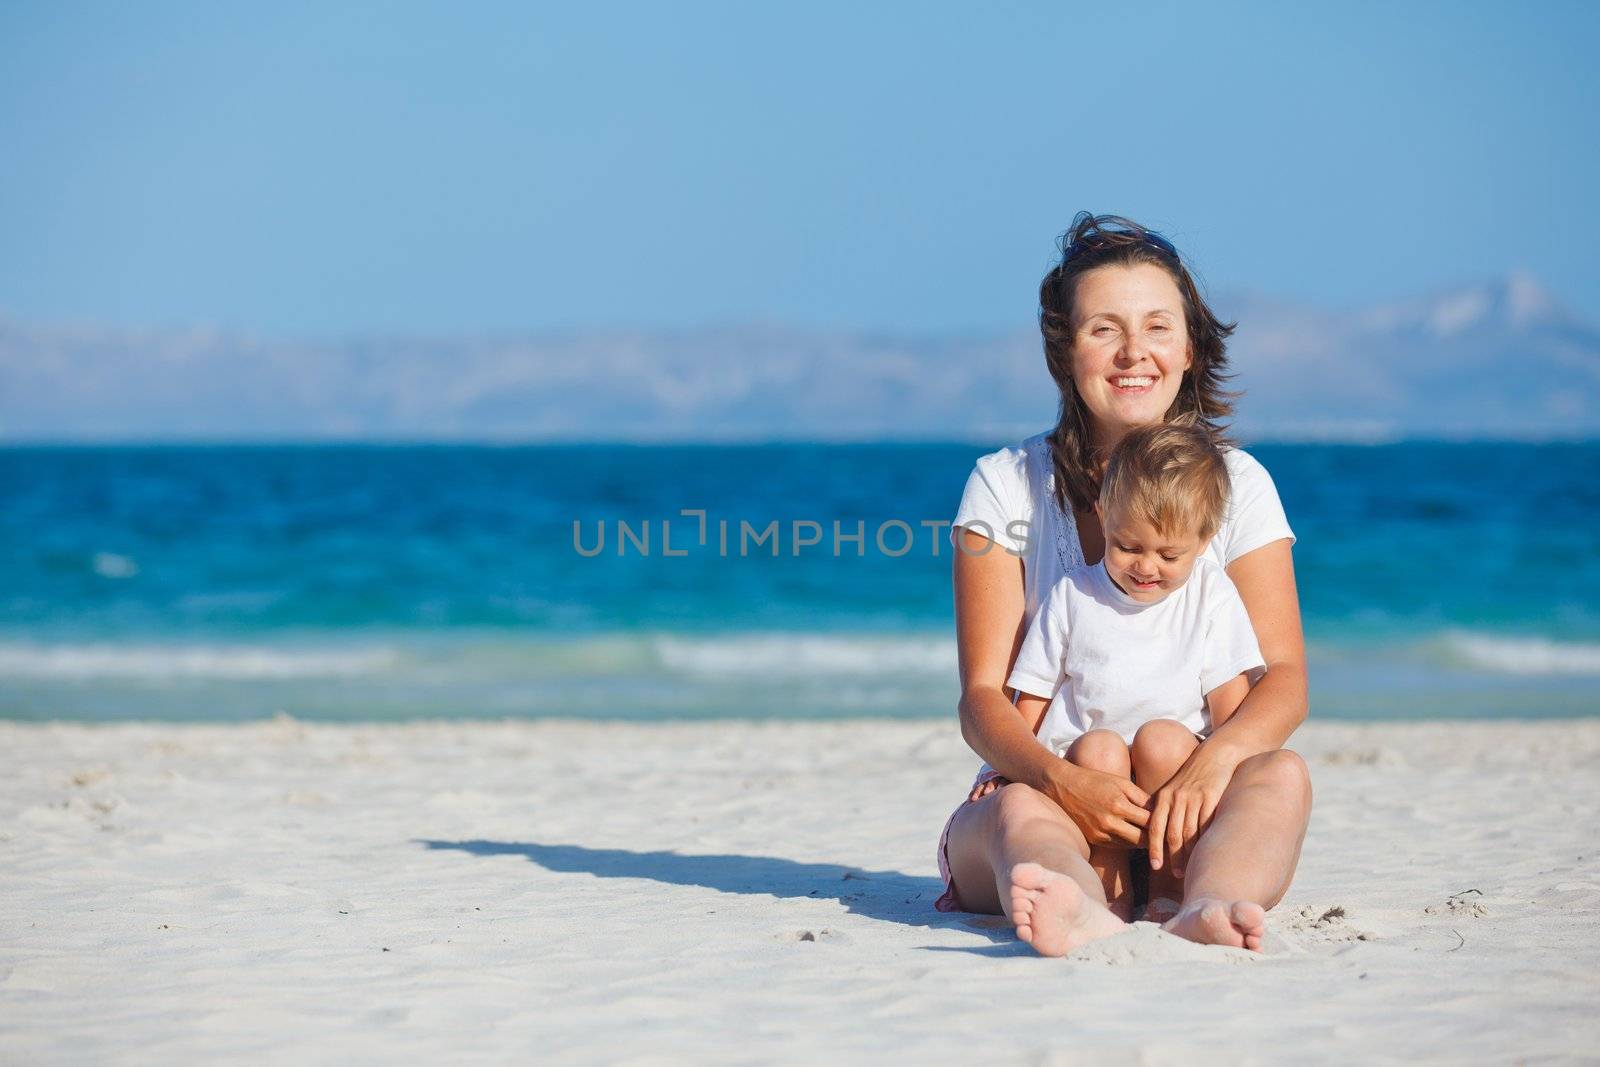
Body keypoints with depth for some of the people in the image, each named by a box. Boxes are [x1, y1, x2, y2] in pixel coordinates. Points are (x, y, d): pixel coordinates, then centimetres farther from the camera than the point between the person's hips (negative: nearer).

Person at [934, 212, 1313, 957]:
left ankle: (1205, 909, -60)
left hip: (1184, 812, 2)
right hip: (1048, 792, -1)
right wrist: (1061, 779, -29)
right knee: (1020, 811, -34)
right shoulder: (1006, 486, 1)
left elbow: (1284, 680, -4)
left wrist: (1214, 757, -28)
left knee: (1280, 774, -28)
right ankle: (1082, 916, -68)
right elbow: (983, 698, -6)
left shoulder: (1236, 485, 5)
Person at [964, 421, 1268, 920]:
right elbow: (1032, 700, 11)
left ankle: (1168, 886, -19)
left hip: (1179, 776, 0)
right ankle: (1109, 894, -23)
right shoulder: (1073, 595, 8)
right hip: (1079, 778, 0)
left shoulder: (1212, 597, 7)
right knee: (1100, 748, -32)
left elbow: (1232, 710, 1)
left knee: (1162, 737, -31)